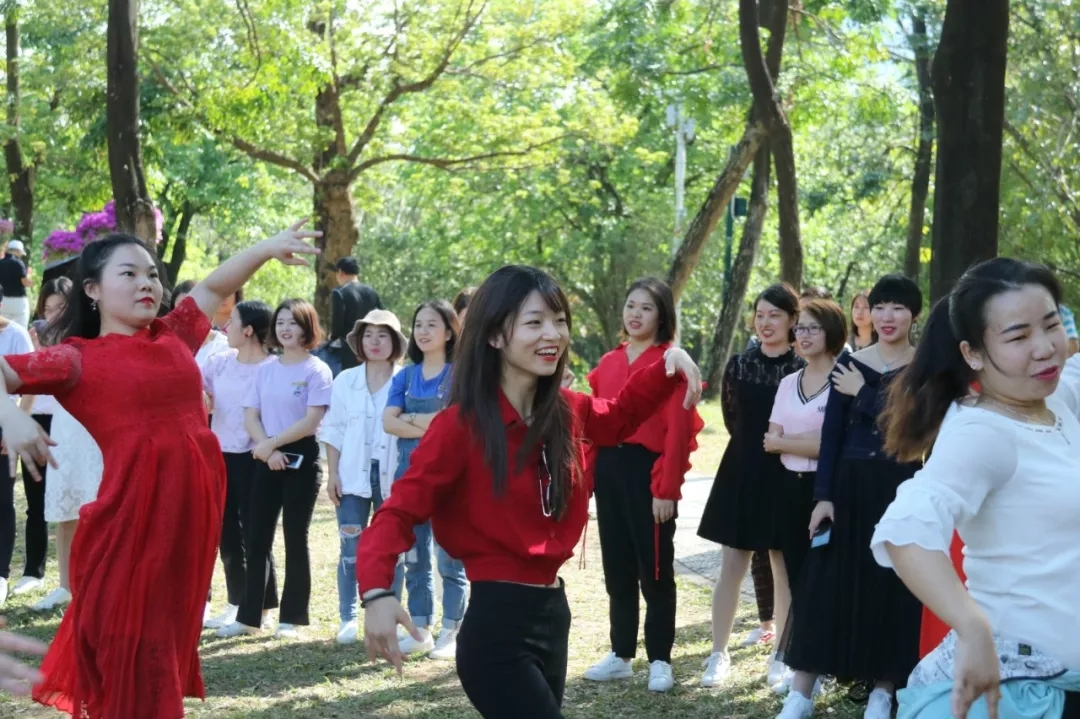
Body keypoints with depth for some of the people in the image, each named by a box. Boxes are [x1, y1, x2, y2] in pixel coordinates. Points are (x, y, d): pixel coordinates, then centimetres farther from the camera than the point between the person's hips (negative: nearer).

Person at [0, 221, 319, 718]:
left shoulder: (173, 337, 14)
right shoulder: (77, 358, -1)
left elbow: (214, 287, 28)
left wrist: (269, 248, 23)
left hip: (195, 508, 6)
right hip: (130, 511, -5)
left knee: (168, 645, 15)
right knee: (130, 657, 0)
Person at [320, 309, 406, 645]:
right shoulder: (345, 381, 7)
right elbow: (334, 431, 8)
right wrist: (333, 474, 1)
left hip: (392, 476, -1)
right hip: (354, 475, 2)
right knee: (351, 549, 1)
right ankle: (348, 619, 9)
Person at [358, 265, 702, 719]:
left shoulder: (567, 412, 6)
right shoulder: (462, 425, -14)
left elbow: (620, 415, 27)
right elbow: (400, 510, -18)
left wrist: (669, 367, 8)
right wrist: (377, 591, -36)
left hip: (553, 610, 8)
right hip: (498, 621, -8)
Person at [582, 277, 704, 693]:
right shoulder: (608, 363, 12)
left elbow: (677, 430, -12)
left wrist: (667, 488, -17)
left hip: (647, 470, -6)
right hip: (608, 470, 6)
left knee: (654, 570, 1)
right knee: (617, 569, 12)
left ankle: (660, 661, 9)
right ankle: (621, 656, 21)